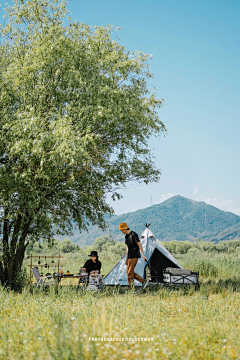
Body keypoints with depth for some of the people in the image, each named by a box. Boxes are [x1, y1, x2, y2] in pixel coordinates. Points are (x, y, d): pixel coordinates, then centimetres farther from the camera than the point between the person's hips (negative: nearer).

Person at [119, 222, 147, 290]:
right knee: (129, 272, 9)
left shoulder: (133, 235, -13)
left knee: (130, 272, -9)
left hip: (134, 256, -10)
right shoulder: (126, 236, 16)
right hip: (130, 256, 10)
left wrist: (143, 255, -20)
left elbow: (139, 245, -16)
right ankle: (143, 281, 14)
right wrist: (126, 258, 22)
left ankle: (131, 288, -3)